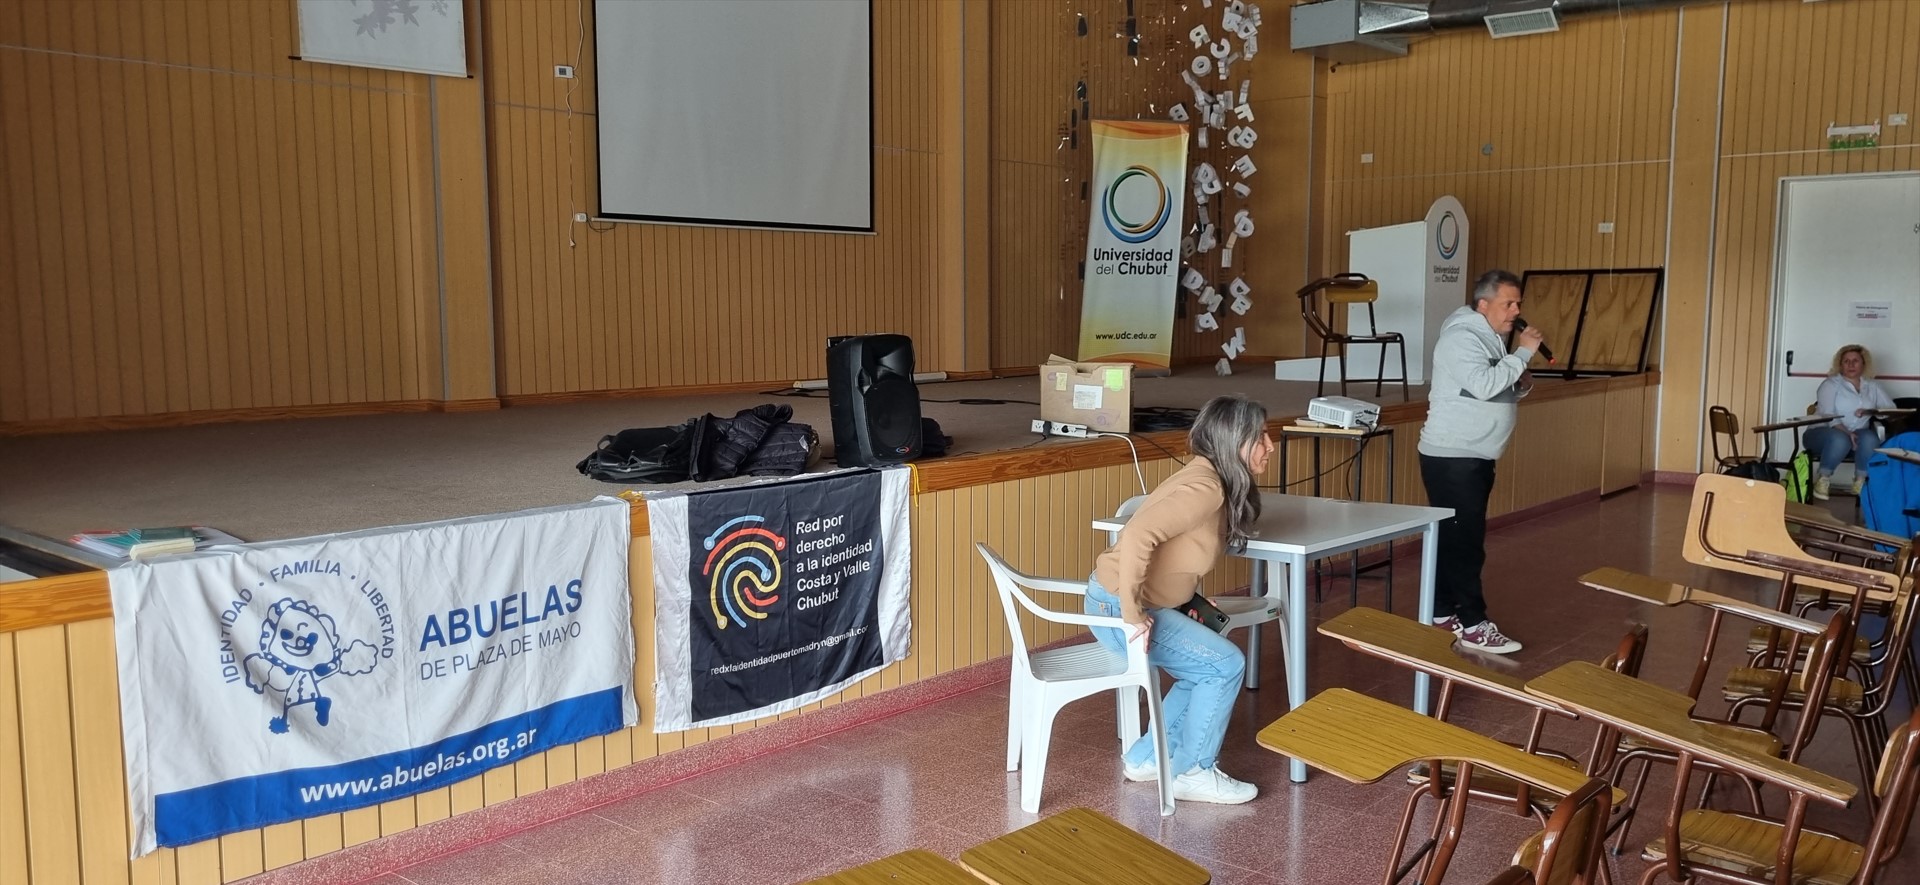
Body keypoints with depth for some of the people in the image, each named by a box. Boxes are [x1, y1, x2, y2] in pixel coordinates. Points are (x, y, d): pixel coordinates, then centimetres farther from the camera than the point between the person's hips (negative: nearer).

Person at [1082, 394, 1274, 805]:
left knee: (1206, 670, 18)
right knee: (1226, 665, -6)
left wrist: (1191, 600, 7)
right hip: (1118, 606, -10)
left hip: (1141, 602, 10)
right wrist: (1132, 614, -29)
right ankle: (1192, 772, 9)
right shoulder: (1205, 487, -24)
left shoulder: (1213, 480, 7)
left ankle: (1148, 757, 25)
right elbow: (1137, 535, -37)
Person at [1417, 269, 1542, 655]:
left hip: (1475, 456, 10)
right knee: (1464, 541, -7)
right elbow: (1484, 386, -29)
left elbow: (1495, 394, 22)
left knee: (1453, 538, 13)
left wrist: (1521, 385, 2)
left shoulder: (1489, 337, 15)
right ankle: (1474, 625, -4)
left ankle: (1442, 613, 20)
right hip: (1451, 456, -10)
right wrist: (1523, 353, -21)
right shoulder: (1461, 336, -16)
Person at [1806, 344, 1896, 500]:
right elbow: (1827, 415, -12)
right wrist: (1846, 432, -27)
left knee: (1870, 438, -31)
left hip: (1857, 434, 3)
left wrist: (1871, 411, -16)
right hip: (1824, 432, -3)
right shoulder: (1831, 384, 1)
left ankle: (1860, 482, -17)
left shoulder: (1872, 386, 14)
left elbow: (1891, 408, 4)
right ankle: (1823, 480, -17)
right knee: (1840, 439, -38)